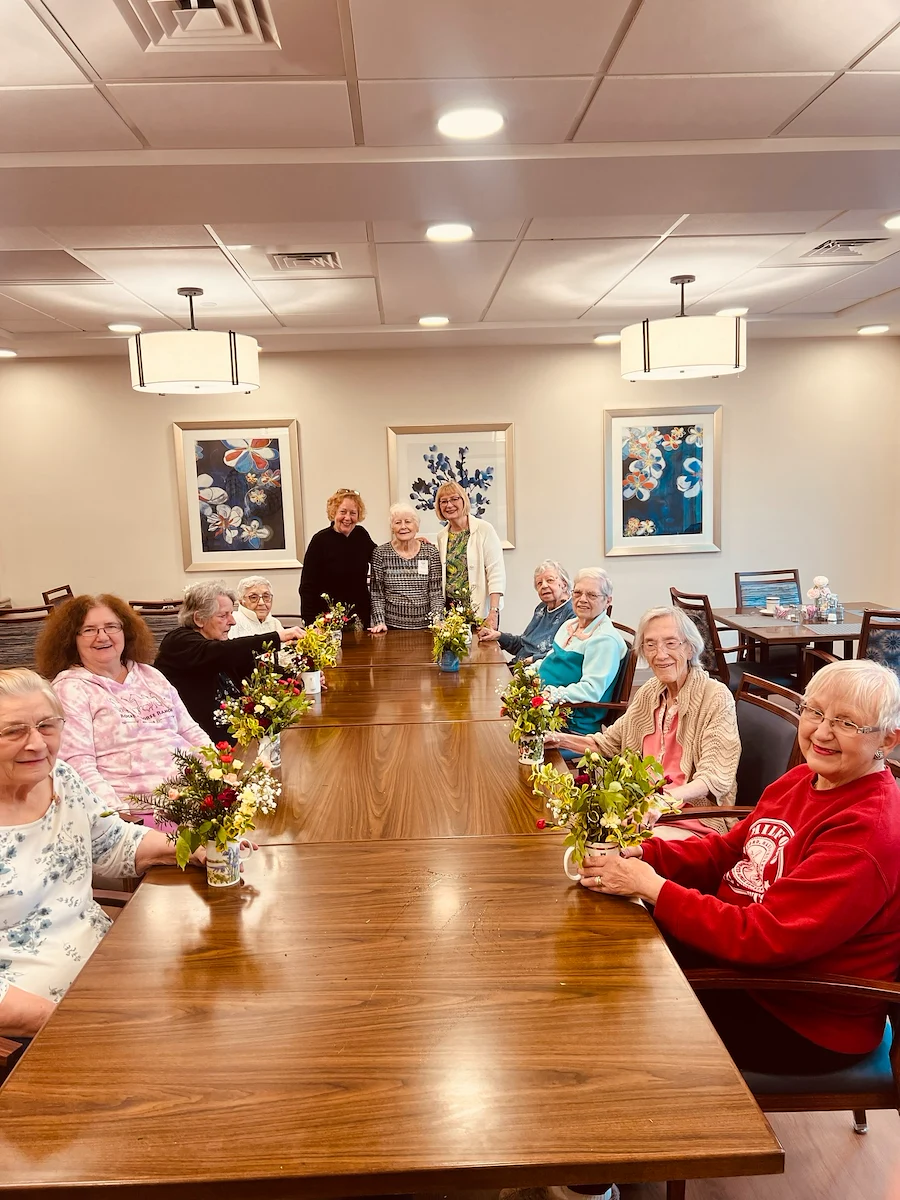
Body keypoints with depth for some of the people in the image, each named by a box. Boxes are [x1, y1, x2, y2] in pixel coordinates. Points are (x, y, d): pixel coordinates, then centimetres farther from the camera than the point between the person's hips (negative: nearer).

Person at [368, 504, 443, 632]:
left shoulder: (430, 553, 1)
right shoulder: (380, 553, 0)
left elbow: (436, 593, -1)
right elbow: (377, 594, 1)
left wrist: (437, 620, -13)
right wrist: (379, 622, -9)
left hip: (425, 626, 1)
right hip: (392, 627, 0)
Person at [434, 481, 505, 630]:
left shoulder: (484, 530, -6)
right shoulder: (441, 537, 10)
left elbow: (496, 574, -11)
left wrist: (494, 612, -19)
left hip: (481, 612, -4)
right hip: (450, 611, 4)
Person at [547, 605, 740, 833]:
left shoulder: (716, 698, -12)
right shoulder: (649, 693, 8)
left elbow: (715, 779, -18)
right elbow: (610, 742, 21)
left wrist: (667, 797, -36)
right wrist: (558, 739, 8)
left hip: (699, 821, -6)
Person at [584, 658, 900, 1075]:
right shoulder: (802, 780, 2)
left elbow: (764, 937, -31)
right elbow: (727, 850, 5)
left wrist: (652, 887, -27)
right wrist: (641, 854, -11)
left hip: (805, 1022, -8)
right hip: (744, 961, 8)